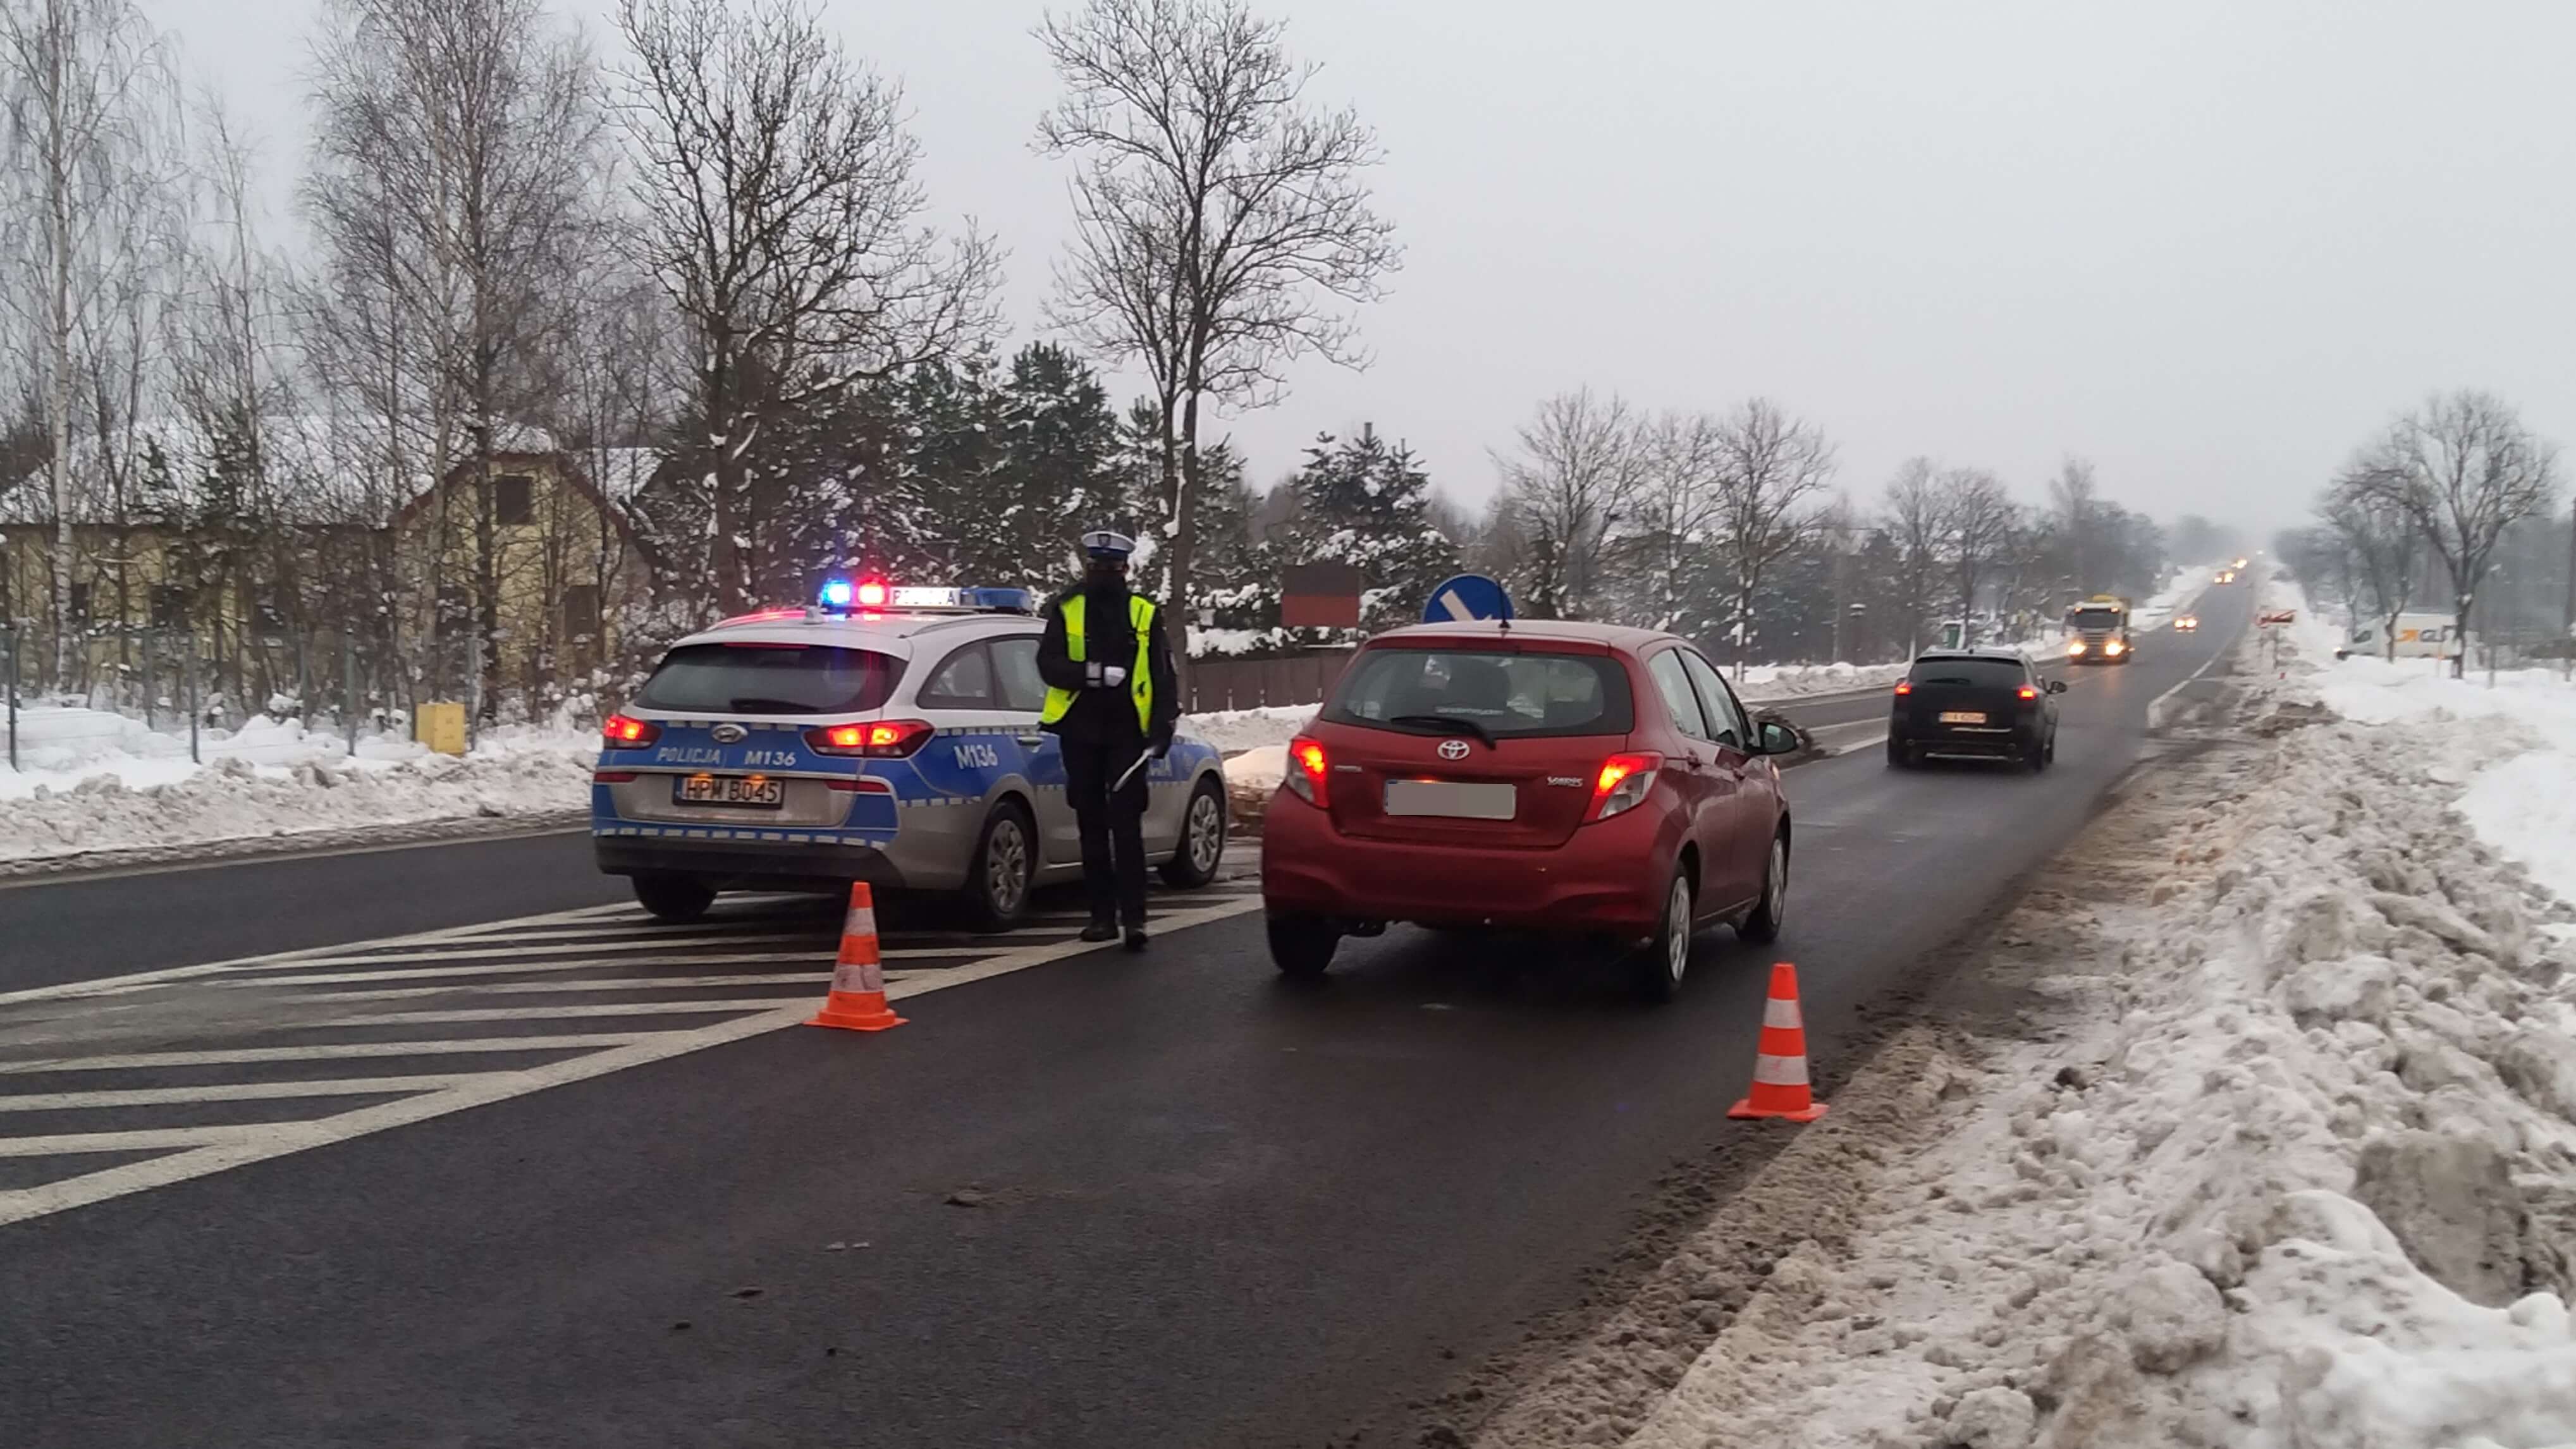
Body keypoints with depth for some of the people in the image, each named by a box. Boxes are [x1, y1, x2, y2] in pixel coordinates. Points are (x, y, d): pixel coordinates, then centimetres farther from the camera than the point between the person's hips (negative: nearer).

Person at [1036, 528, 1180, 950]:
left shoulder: (1146, 615, 6)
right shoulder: (1066, 610, 7)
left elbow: (1163, 677, 5)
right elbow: (1048, 664, -2)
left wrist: (1164, 726, -7)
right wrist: (1092, 674, -19)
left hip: (1126, 731, -2)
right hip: (1080, 731, 2)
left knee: (1126, 823, -9)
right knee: (1092, 824, 8)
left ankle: (1133, 917, -10)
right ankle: (1102, 914, 16)